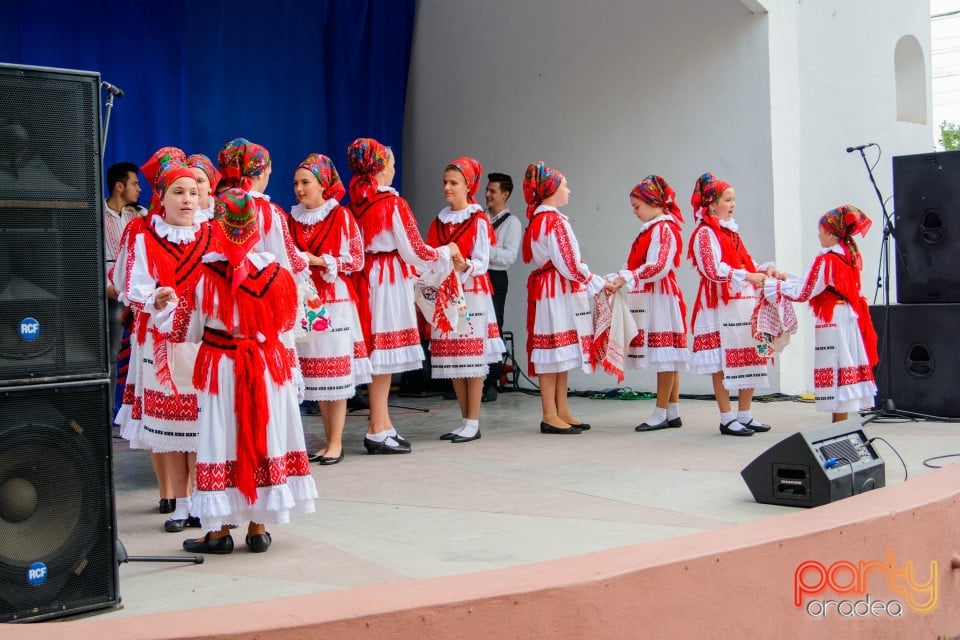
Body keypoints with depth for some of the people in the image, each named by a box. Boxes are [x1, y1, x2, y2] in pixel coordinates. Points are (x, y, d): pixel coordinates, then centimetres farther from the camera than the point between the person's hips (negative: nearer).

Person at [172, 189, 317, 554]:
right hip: (269, 365, 2)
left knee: (223, 439, 5)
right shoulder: (274, 272, -7)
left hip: (221, 369, -2)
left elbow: (192, 331, -6)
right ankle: (258, 527, 17)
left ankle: (220, 530, 11)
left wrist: (173, 305, 10)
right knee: (266, 437, 10)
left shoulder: (208, 276, -13)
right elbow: (288, 322, 4)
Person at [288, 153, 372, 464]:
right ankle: (329, 442, 15)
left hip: (334, 301, -5)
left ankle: (336, 443, 4)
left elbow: (357, 260, -5)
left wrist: (320, 261, -12)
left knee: (335, 374, -3)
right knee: (315, 375, 6)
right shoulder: (293, 220, 11)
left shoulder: (342, 217, -2)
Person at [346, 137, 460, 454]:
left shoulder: (355, 203, 7)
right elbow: (415, 251, -10)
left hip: (366, 276, 7)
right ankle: (377, 431, 1)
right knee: (384, 354, -3)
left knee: (379, 354, 12)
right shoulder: (394, 204, -12)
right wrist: (447, 252, 9)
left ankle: (383, 426, 19)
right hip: (390, 281, -7)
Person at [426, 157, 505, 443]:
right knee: (451, 359, 7)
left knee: (472, 359, -4)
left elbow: (482, 263, -11)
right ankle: (464, 421, 17)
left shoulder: (478, 221, -4)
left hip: (471, 294, -6)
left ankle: (473, 423, 2)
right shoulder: (440, 221, 13)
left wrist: (464, 266, -30)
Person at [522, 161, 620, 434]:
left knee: (561, 352, 11)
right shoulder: (554, 221, -14)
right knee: (554, 352, -6)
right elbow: (570, 265, -18)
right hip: (556, 292, -10)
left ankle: (561, 412, 16)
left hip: (556, 290, 10)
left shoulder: (539, 219, 15)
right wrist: (600, 284, -7)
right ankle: (550, 416, -2)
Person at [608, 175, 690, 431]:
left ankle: (661, 414, -4)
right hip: (649, 296, 10)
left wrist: (627, 278, -24)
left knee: (664, 355, -6)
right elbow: (644, 265, 18)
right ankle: (673, 413, 13)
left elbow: (658, 267, -21)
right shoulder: (653, 229, 19)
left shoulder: (663, 228, -10)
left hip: (659, 295, -10)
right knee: (667, 356, 10)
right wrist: (618, 280, 9)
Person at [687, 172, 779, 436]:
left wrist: (765, 269, 3)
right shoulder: (705, 233, -7)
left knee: (749, 358, 8)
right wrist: (747, 276, -20)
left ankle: (745, 415, 17)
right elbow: (714, 269, -18)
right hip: (720, 304, -8)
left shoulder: (731, 231, 19)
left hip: (744, 301, 9)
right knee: (722, 363, -4)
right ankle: (727, 419, 2)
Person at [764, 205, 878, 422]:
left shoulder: (825, 261, -16)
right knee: (847, 368, 11)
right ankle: (842, 424, 18)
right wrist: (788, 279, 15)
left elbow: (802, 293, -15)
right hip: (850, 317, 8)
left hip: (832, 321, -8)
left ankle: (839, 426, 1)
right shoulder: (850, 256, 9)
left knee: (835, 370, -3)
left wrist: (776, 285, -3)